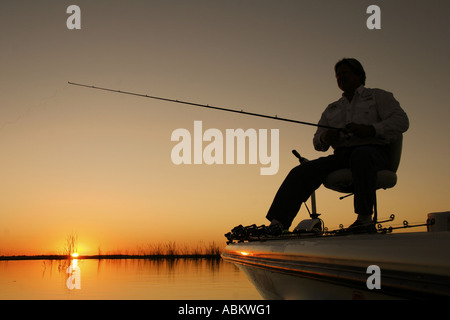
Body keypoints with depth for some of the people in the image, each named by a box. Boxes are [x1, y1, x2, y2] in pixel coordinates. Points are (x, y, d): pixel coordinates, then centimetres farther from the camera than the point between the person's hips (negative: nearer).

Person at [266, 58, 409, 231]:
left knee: (361, 156, -41)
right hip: (340, 156, 4)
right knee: (301, 172, -19)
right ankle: (277, 224, -29)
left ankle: (365, 218, -36)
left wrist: (370, 129, -16)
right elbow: (317, 143, 22)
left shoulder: (378, 96, 15)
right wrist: (325, 138, -4)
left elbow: (401, 121, 0)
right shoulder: (332, 109, 28)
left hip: (373, 152, -4)